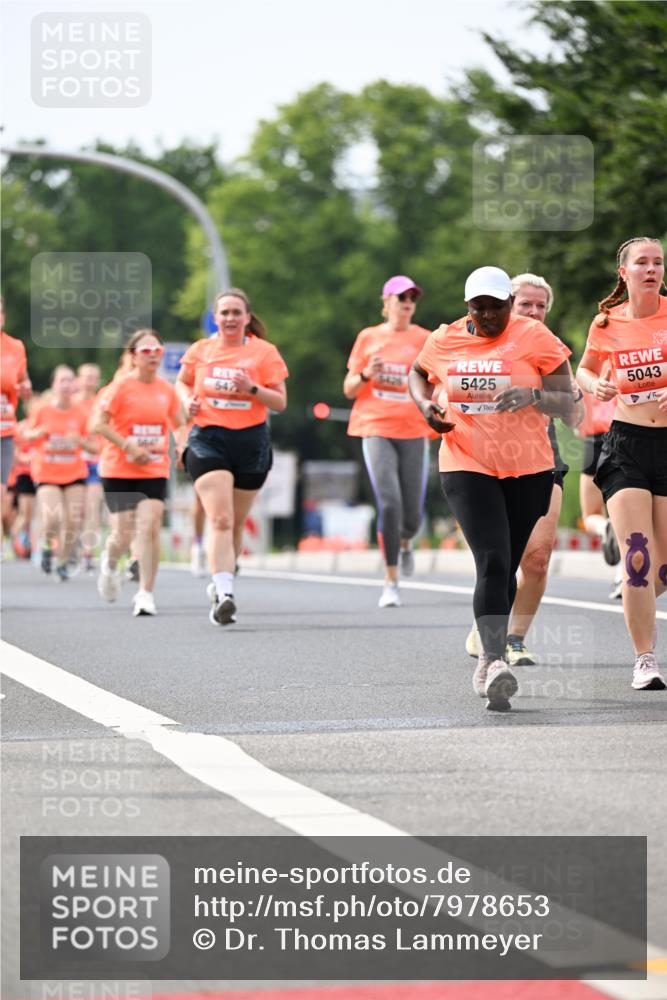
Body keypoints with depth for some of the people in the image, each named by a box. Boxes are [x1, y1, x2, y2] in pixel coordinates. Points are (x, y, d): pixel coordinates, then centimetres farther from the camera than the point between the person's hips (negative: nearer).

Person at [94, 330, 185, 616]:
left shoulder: (167, 390, 5)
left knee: (149, 527, -13)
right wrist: (129, 446, -17)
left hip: (155, 471, 2)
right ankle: (109, 564, 35)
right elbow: (99, 425, -9)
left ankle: (145, 593, -9)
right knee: (124, 533, -1)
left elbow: (180, 423, 19)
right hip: (119, 471, -2)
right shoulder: (121, 387, -7)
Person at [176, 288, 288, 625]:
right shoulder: (199, 350, 5)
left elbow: (280, 402, 0)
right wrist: (188, 399, 2)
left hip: (252, 442, 1)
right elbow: (182, 382, 23)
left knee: (235, 523, 10)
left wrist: (252, 388, -17)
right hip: (208, 438, -1)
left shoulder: (264, 352, 1)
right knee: (219, 519, -17)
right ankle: (224, 593, -26)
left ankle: (220, 585, 31)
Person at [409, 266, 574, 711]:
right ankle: (497, 663, -28)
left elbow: (568, 405, -6)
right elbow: (418, 373, 25)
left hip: (528, 472, 0)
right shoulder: (444, 341, 2)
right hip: (467, 468, 0)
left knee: (506, 566, 10)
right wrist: (425, 404, 4)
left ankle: (489, 657, 30)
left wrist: (534, 395, -26)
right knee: (492, 562, -18)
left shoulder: (535, 337, -5)